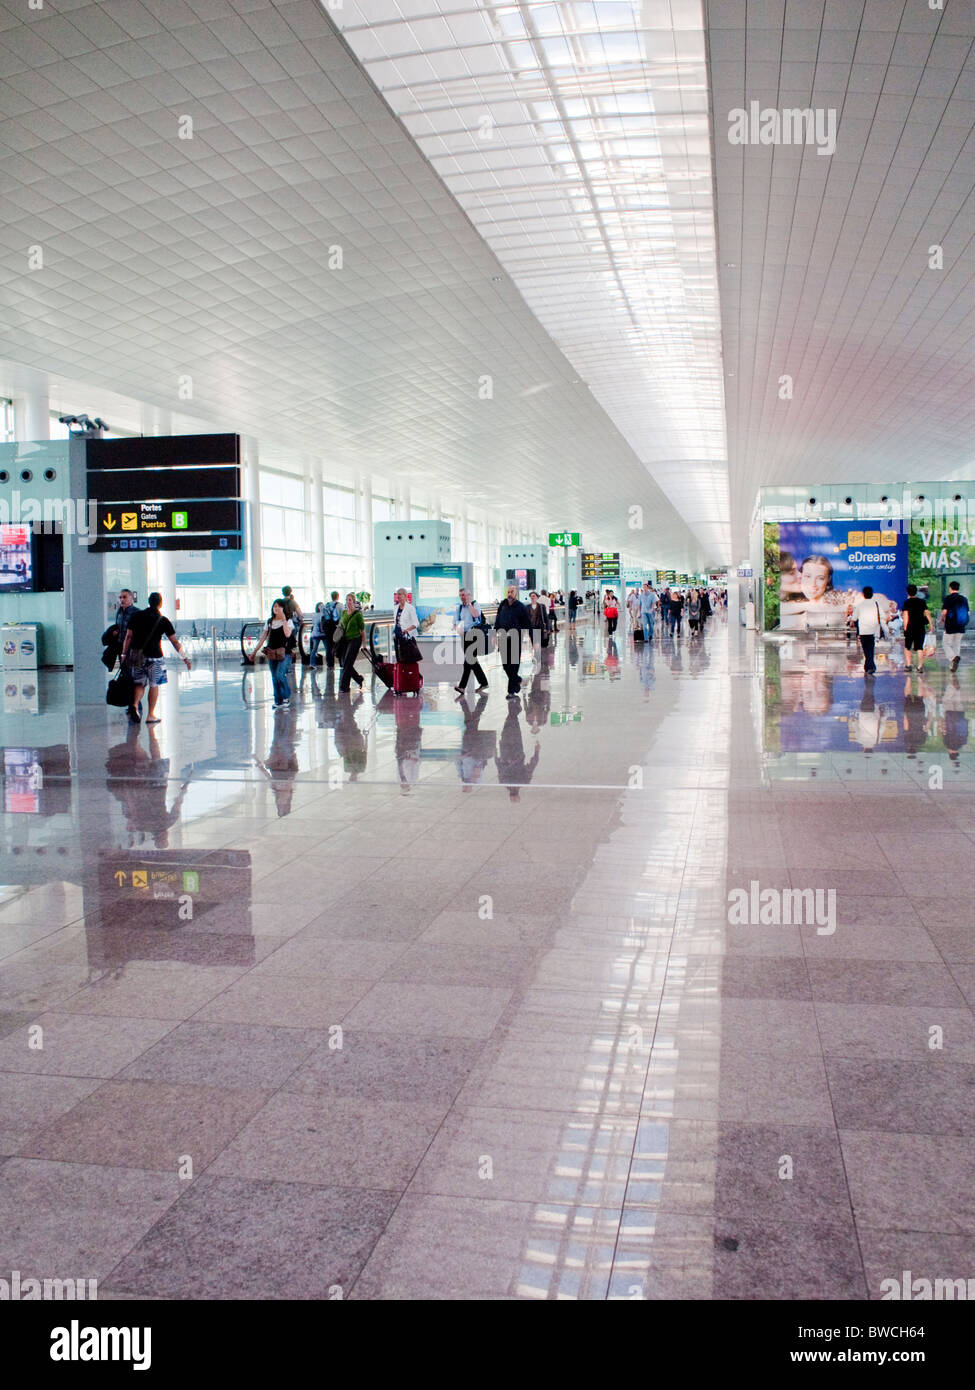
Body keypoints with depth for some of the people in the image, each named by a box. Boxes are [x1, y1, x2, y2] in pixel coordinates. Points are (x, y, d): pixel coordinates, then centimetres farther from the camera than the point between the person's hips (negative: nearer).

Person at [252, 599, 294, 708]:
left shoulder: (288, 621, 1)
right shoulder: (270, 622, 14)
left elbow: (287, 634, -18)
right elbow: (263, 638, 16)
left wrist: (283, 619, -18)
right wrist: (255, 651, 14)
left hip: (284, 652, -5)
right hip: (271, 653, 5)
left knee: (280, 675, -19)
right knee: (274, 678, 4)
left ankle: (286, 697, -4)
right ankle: (278, 701, 12)